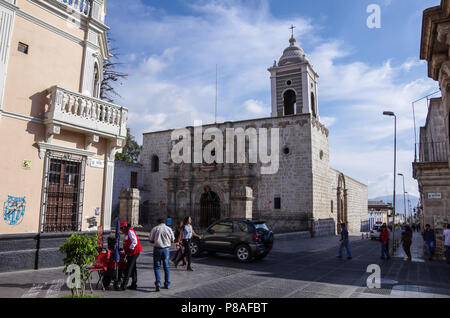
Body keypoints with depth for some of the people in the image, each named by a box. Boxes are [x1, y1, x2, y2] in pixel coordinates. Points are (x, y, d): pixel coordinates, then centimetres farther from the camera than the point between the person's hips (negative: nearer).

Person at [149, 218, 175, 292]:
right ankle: (167, 284, 19)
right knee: (166, 267, 14)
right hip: (166, 249, 2)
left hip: (157, 248, -2)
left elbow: (151, 240, 0)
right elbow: (172, 240, 6)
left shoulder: (155, 229, -2)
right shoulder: (169, 229, 3)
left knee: (157, 267, 7)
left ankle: (158, 283, -7)